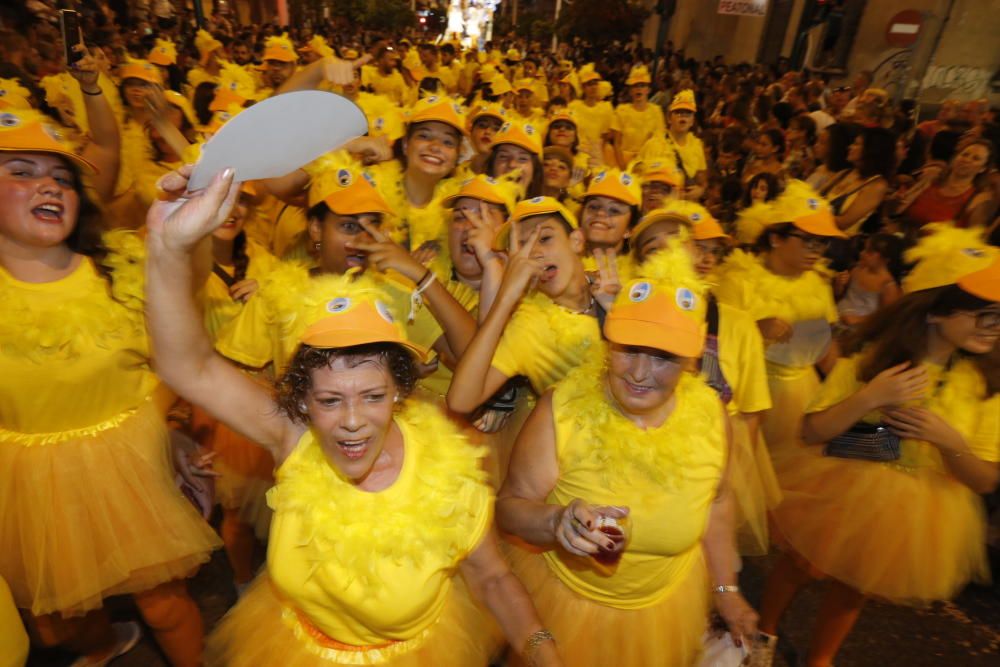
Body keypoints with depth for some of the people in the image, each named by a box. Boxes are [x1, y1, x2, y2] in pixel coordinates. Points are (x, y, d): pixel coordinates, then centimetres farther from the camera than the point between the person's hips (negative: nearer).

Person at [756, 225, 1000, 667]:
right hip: (841, 494, -2)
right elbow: (812, 433, -16)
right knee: (800, 567, 17)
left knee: (853, 589, 22)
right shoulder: (871, 357, -14)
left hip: (908, 515, 2)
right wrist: (869, 398, -29)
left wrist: (949, 440, -25)